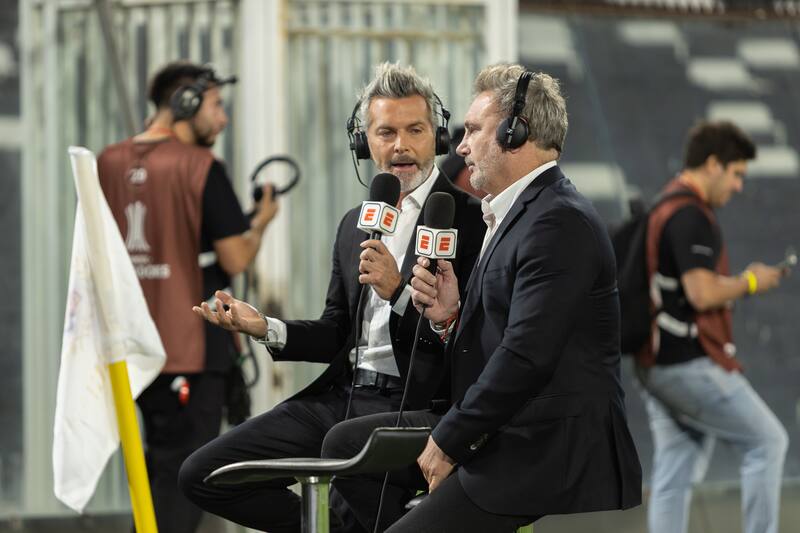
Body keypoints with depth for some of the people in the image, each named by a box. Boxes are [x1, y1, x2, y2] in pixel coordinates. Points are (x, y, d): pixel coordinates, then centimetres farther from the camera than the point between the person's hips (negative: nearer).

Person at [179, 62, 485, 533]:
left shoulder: (470, 220, -4)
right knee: (203, 475, -1)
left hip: (408, 406, -7)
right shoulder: (355, 224, 19)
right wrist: (265, 328, 3)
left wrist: (399, 291, -21)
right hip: (341, 396, 7)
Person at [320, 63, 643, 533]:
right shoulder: (515, 215, 16)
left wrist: (448, 442, -15)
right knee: (346, 444, 10)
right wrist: (449, 316, -3)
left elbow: (525, 357, -23)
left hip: (551, 457, -10)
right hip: (496, 433, 10)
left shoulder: (561, 223, -17)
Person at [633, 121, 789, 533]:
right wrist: (749, 283, -6)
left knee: (674, 475, 7)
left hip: (655, 365, 10)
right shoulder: (691, 216, -15)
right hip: (690, 364, -10)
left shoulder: (662, 209, 18)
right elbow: (702, 294, -23)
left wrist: (734, 284, 17)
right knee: (767, 441, 0)